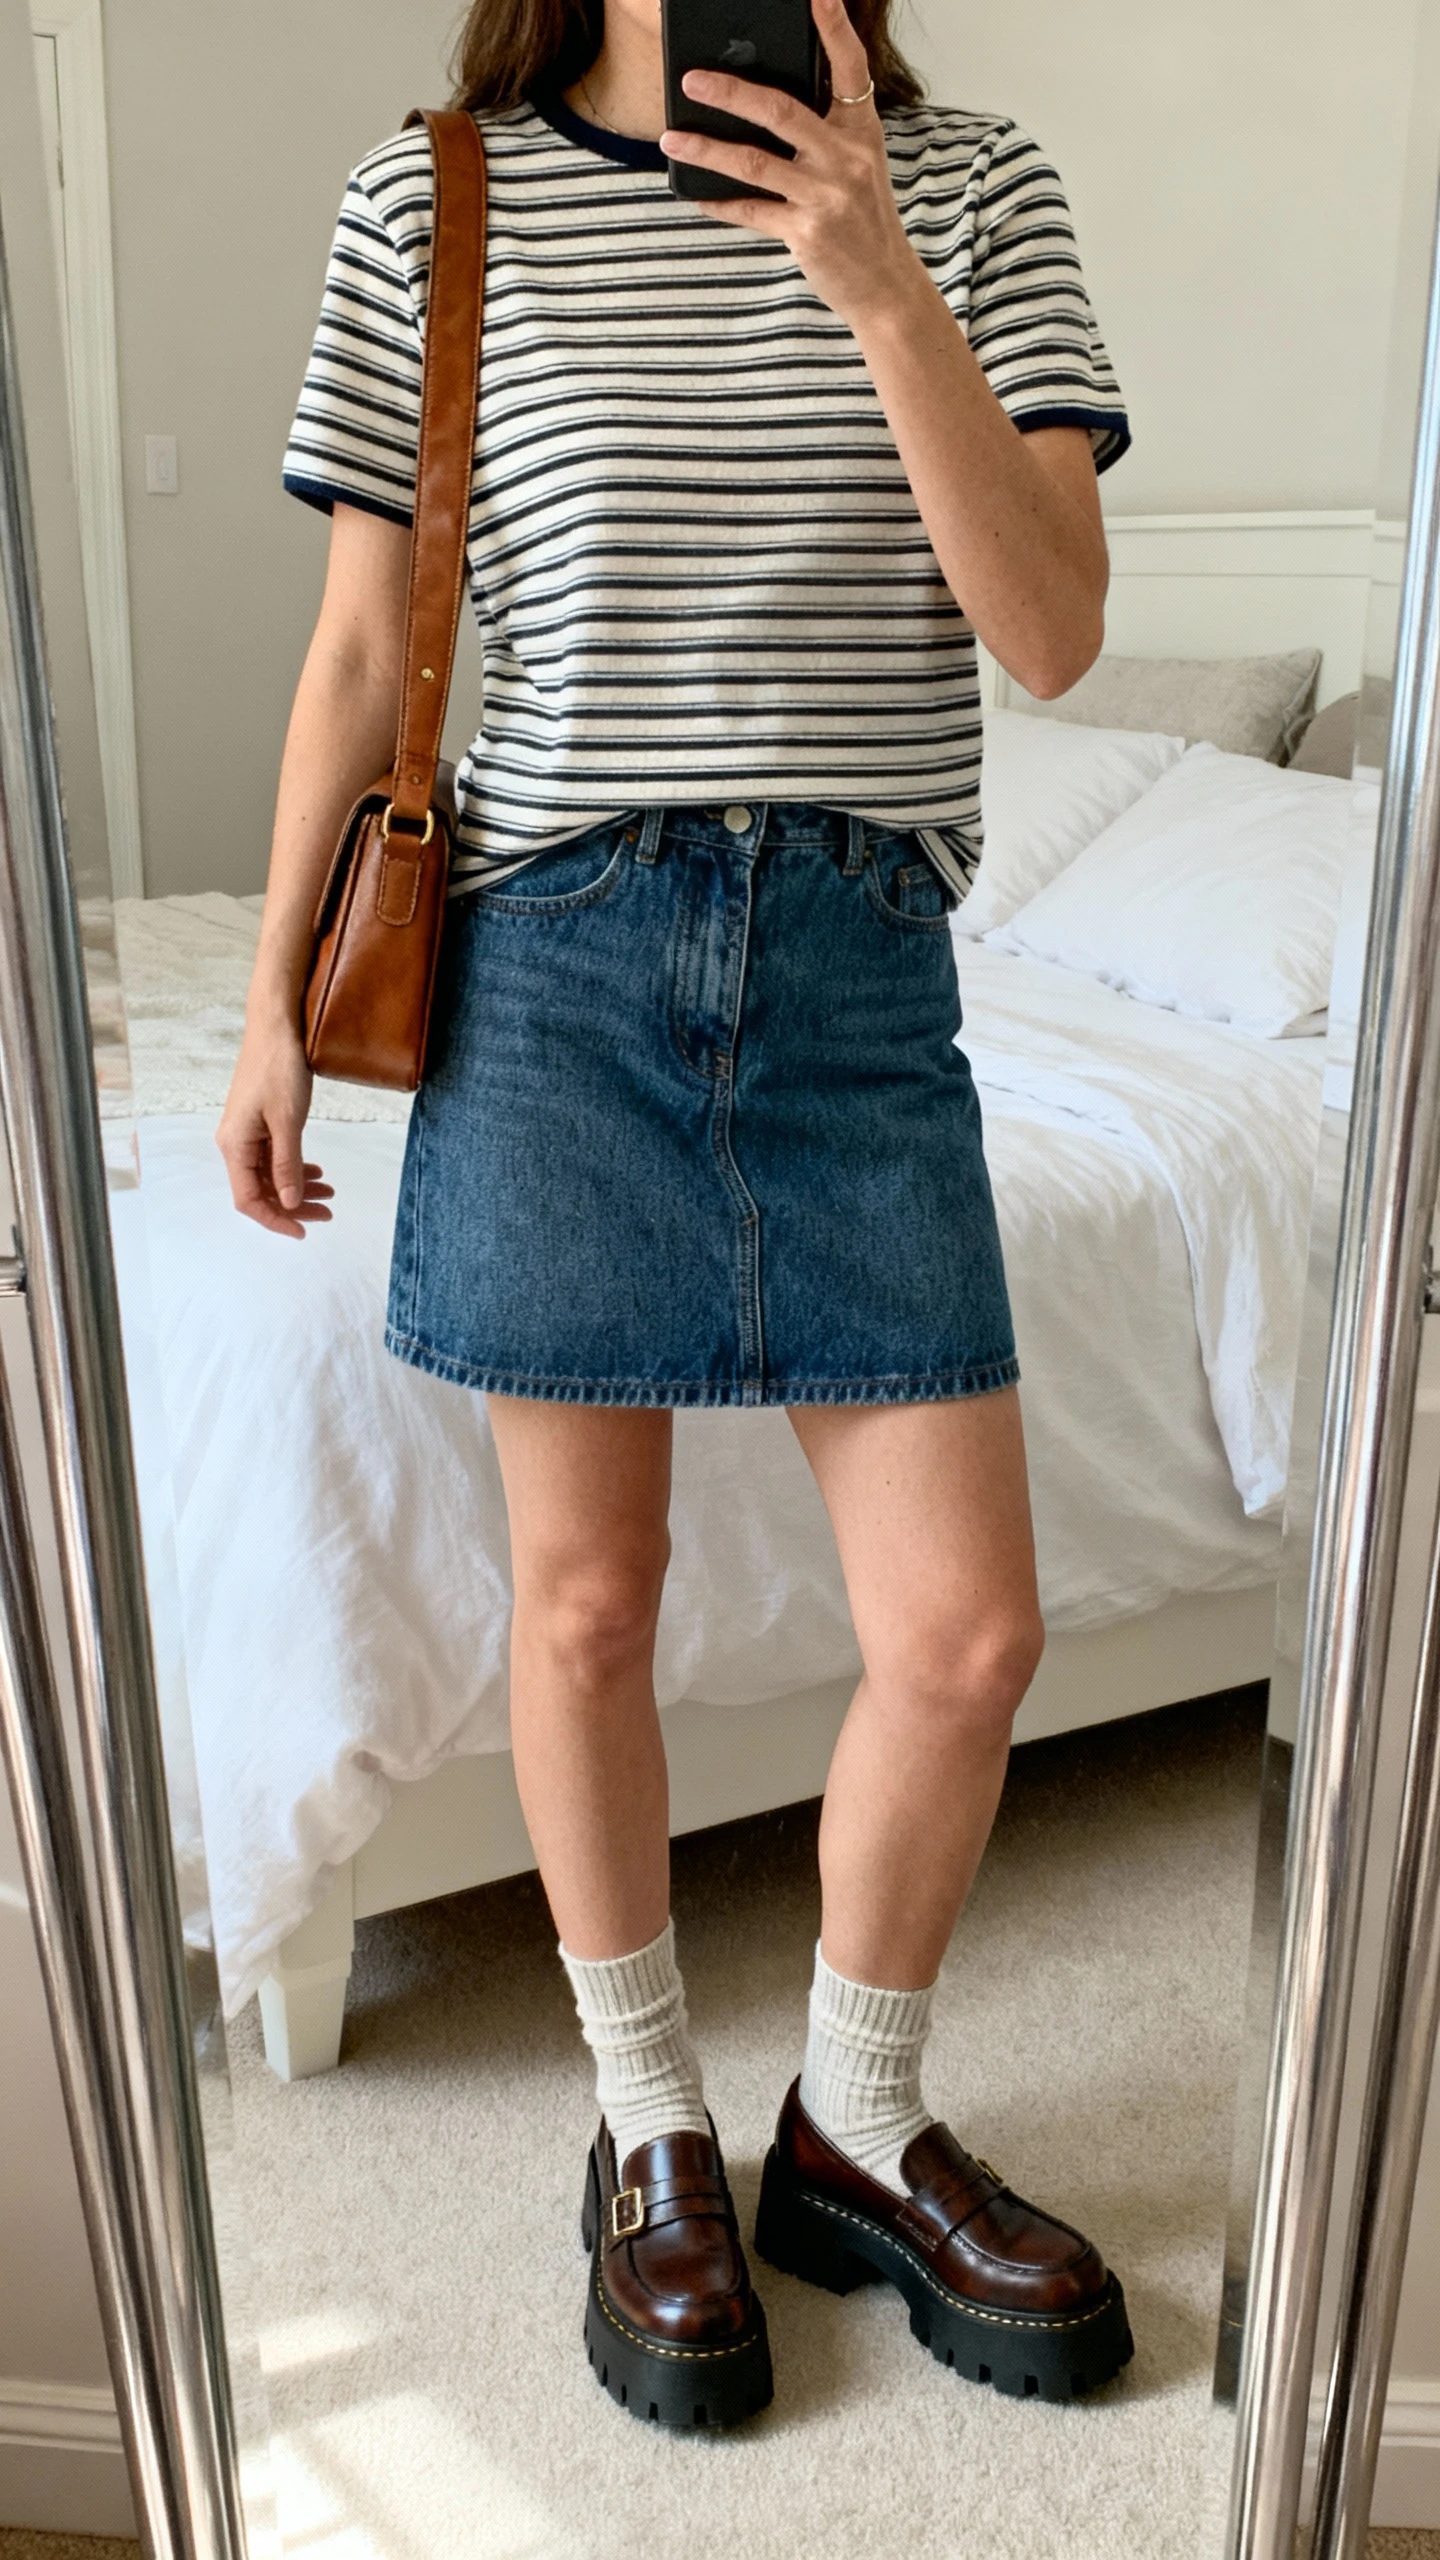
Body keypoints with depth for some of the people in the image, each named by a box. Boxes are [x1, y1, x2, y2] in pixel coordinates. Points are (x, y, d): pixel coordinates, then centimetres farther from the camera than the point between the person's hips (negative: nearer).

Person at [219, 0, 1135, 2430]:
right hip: (554, 962, -1)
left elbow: (1052, 631, -6)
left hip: (861, 970, 2)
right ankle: (651, 2132, 31)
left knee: (968, 1632, 1)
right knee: (587, 1598, 7)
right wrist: (273, 1001, 5)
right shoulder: (431, 204, 5)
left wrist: (883, 289, -17)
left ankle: (855, 2128, 28)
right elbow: (359, 647, 6)